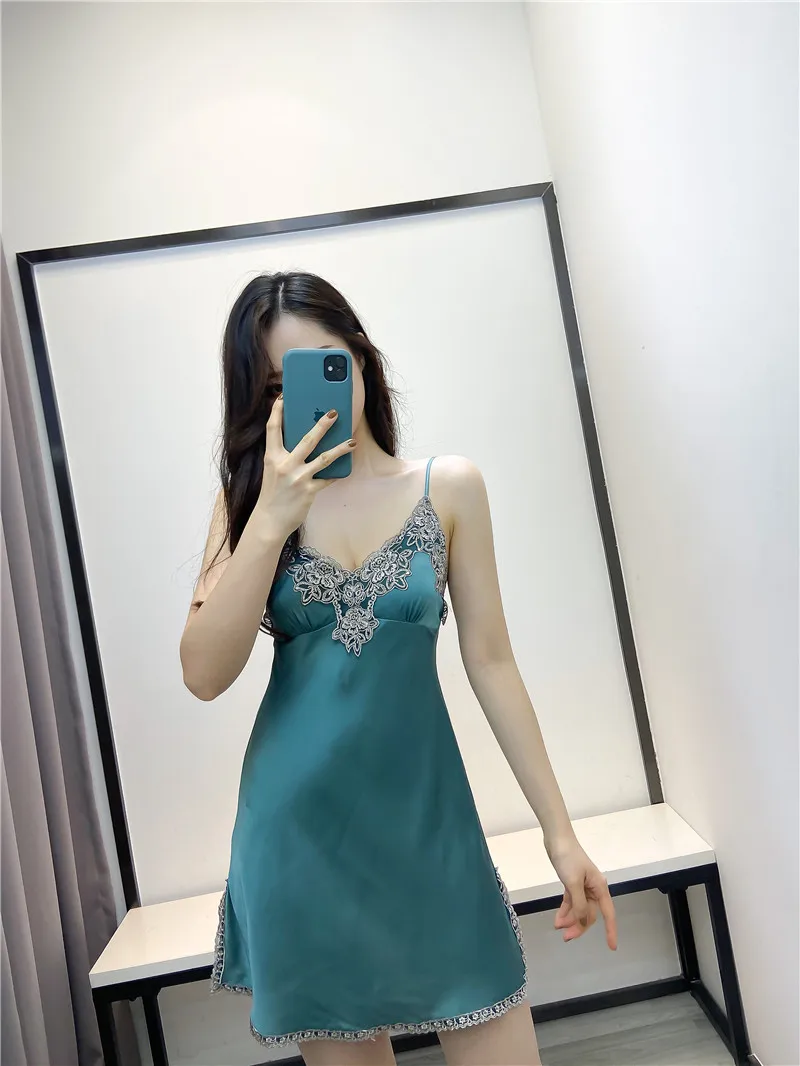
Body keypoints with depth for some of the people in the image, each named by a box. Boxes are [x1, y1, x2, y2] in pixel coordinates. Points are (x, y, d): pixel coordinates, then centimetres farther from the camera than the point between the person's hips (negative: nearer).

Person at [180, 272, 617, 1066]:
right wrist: (271, 518, -18)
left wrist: (559, 829, 1)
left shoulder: (448, 486, -2)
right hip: (299, 830, 1)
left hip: (425, 817, 0)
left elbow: (490, 661, 0)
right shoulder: (250, 497, 0)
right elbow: (205, 674, -10)